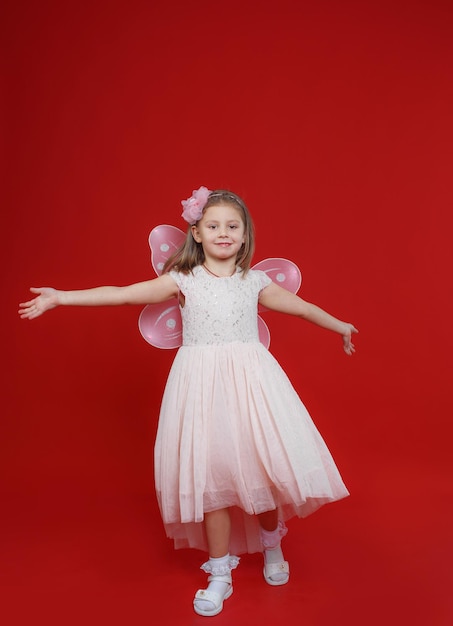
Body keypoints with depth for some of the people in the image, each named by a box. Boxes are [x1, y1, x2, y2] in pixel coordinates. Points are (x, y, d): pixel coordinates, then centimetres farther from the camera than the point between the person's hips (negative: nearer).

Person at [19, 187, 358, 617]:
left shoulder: (254, 282, 7)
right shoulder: (183, 280, 1)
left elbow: (301, 306, 19)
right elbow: (123, 294, -3)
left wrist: (340, 326, 30)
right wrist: (59, 298, -7)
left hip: (249, 380, 2)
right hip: (203, 383, -1)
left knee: (263, 465, 4)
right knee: (211, 474, 1)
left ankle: (271, 547, 35)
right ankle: (219, 573, 19)